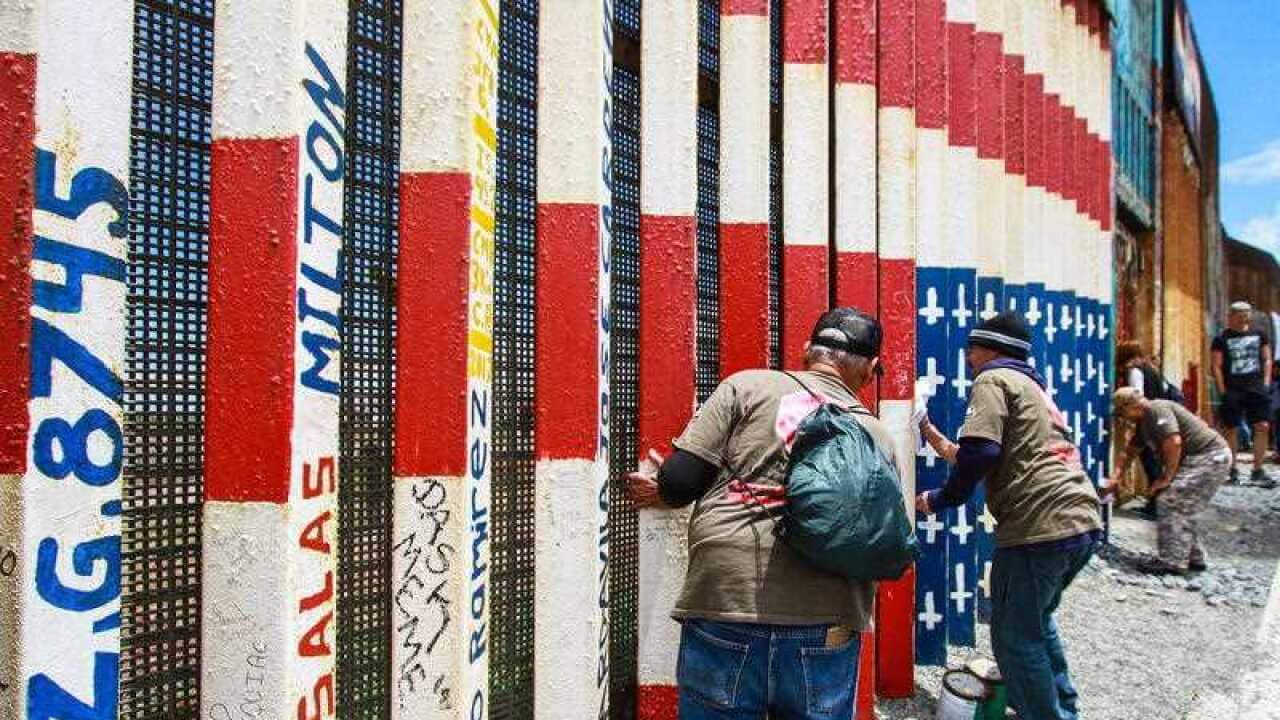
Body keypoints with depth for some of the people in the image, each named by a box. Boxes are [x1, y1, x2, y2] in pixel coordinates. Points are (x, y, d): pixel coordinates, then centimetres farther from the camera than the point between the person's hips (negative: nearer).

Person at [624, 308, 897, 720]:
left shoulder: (747, 386, 5)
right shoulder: (878, 436, 13)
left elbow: (678, 481, -2)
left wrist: (661, 492, 20)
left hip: (725, 612, -2)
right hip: (827, 629, 2)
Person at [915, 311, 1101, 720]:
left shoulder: (993, 379, -2)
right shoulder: (1032, 387, 25)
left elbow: (980, 452, -17)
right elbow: (993, 459, 28)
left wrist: (940, 500, -5)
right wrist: (934, 438, 34)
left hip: (1040, 527, -10)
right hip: (1082, 521, 10)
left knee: (1015, 636, 3)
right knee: (1036, 621, 26)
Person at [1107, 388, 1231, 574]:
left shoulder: (1158, 409, -16)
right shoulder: (1143, 423, 16)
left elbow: (1174, 442, -28)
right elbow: (1128, 452, 24)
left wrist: (1166, 478, -20)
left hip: (1210, 456, -11)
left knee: (1172, 503, -12)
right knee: (1181, 508, 16)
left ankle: (1172, 562, -9)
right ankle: (1194, 558, 23)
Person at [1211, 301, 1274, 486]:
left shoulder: (1258, 335, 11)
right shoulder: (1222, 339, 1)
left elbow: (1267, 359, 14)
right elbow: (1217, 366, -2)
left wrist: (1266, 382, 3)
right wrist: (1222, 391, -8)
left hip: (1257, 388, 3)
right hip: (1232, 390, -3)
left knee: (1262, 426, -5)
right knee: (1231, 429, 2)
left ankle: (1257, 471, 1)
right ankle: (1231, 469, 13)